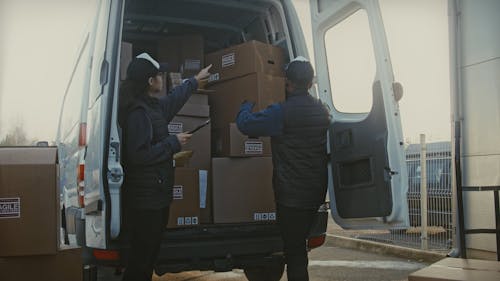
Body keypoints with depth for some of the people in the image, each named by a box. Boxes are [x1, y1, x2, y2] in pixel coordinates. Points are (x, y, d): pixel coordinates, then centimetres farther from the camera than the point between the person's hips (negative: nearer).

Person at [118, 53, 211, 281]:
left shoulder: (153, 106, 12)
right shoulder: (138, 113, -18)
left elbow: (173, 99, 34)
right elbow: (139, 155, -25)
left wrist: (195, 80, 46)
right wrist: (174, 142, -15)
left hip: (156, 195, 10)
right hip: (144, 197, -10)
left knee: (150, 252, 16)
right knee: (142, 256, -3)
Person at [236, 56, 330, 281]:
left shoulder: (282, 112, -19)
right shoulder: (322, 110, 7)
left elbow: (244, 123, -14)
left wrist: (247, 105, 9)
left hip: (291, 194, -7)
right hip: (315, 192, 8)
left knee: (294, 251, -1)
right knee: (299, 247, 24)